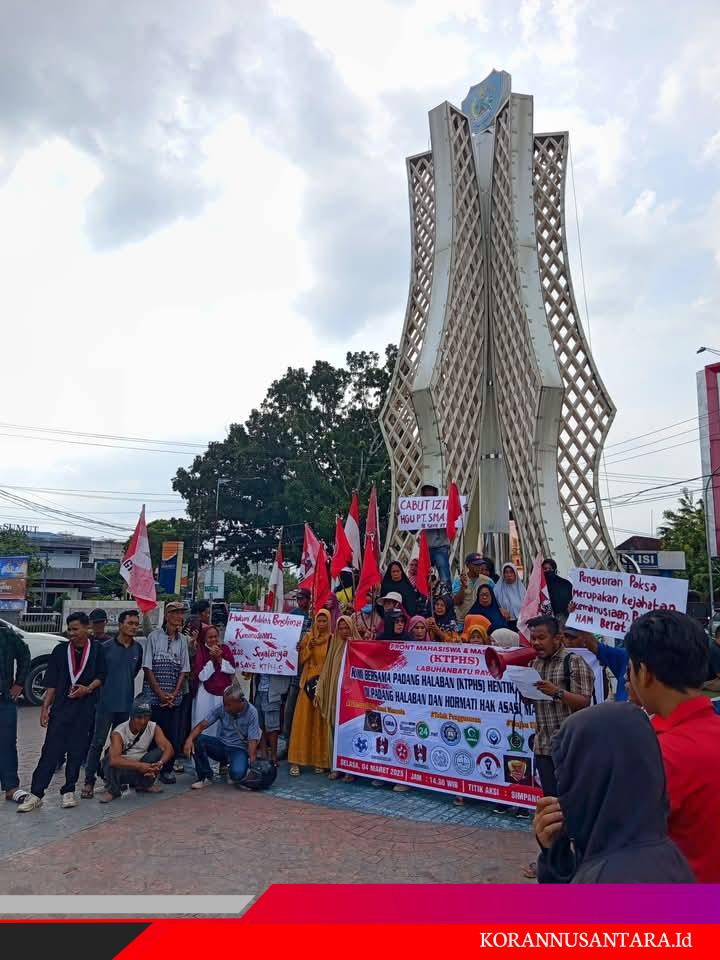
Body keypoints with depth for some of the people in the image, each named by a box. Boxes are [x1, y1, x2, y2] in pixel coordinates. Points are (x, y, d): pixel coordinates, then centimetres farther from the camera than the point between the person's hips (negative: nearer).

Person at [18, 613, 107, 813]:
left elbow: (101, 676, 6)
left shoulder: (97, 649, 1)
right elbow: (52, 682, 5)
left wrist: (88, 689, -11)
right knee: (51, 750, -3)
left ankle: (69, 791, 18)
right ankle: (36, 794, 3)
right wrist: (45, 707, 1)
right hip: (60, 707, 0)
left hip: (85, 708, 0)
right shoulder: (60, 650, 4)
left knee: (77, 751, 5)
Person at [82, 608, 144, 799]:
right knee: (98, 742, -1)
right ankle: (89, 781, 8)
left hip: (127, 703, 4)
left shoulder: (138, 648, 3)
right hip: (107, 702, -4)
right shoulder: (106, 647, -9)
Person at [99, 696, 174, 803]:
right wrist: (139, 765, -49)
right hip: (122, 769, -3)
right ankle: (113, 790, -7)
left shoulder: (154, 728, -13)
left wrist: (159, 763, -42)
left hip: (141, 769, 4)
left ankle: (144, 784, 2)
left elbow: (168, 748, -21)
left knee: (160, 751, -21)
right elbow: (114, 760, -40)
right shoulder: (119, 732, -24)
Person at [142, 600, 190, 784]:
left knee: (173, 735, 4)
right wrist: (161, 693, -9)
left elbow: (184, 671, 8)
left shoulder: (182, 640, 8)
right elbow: (148, 668, -5)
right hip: (154, 696, -3)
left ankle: (167, 769, 17)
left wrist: (174, 694, -4)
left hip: (174, 698, 4)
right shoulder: (154, 636, -3)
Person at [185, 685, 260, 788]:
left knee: (237, 773, -34)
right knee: (197, 740, -23)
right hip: (221, 744, 3)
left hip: (239, 749, -3)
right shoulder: (221, 708, -10)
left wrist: (252, 762, -32)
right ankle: (205, 777, -6)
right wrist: (190, 739, -34)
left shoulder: (251, 713, -17)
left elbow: (252, 740, -19)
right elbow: (202, 725, -14)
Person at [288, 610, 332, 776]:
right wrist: (309, 647, -10)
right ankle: (296, 760, 1)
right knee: (302, 720, -2)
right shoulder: (308, 637, 6)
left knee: (321, 721, 2)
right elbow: (301, 659, 4)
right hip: (308, 681, 1)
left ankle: (320, 760, 11)